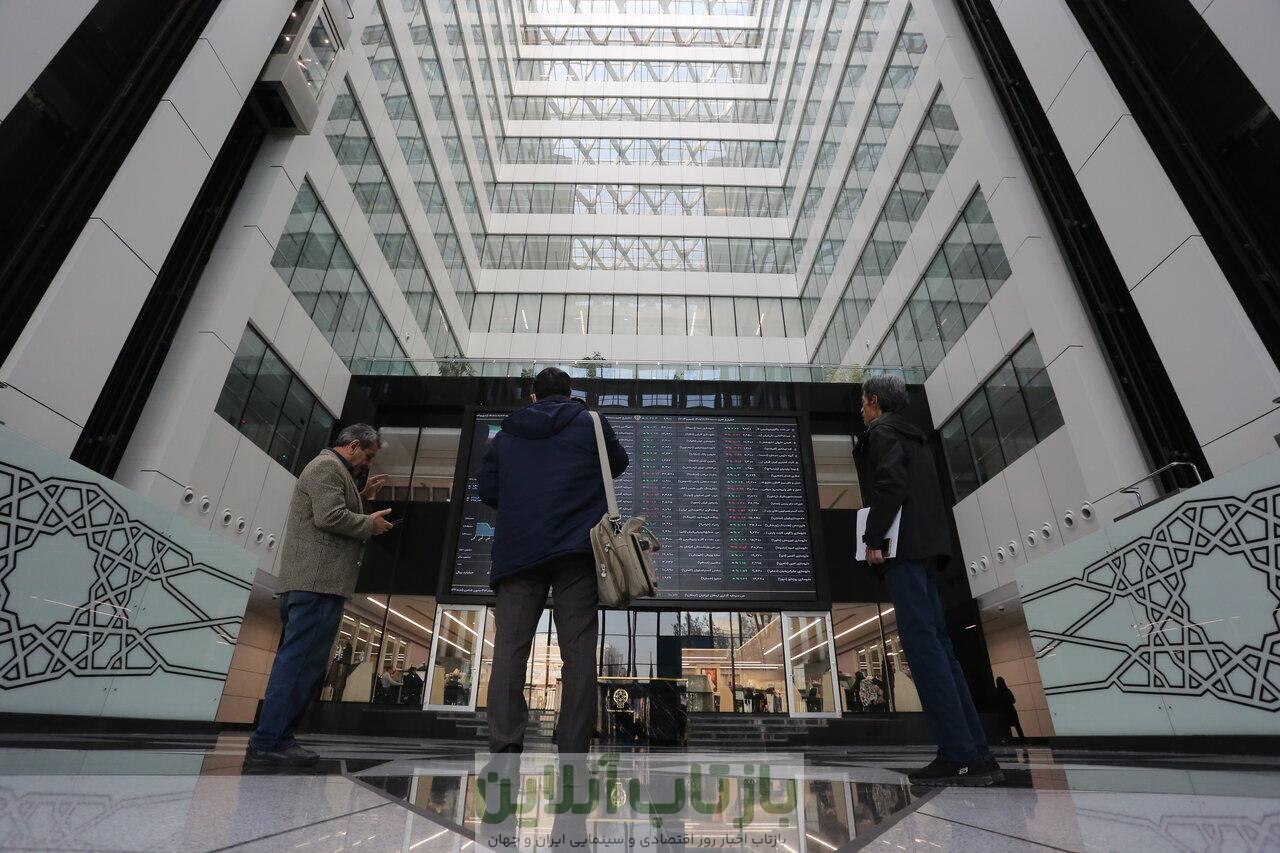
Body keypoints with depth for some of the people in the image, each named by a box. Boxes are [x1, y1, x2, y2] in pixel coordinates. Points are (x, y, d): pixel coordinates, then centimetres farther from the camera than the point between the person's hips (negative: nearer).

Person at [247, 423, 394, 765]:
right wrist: (370, 523, -7)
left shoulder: (332, 468, 26)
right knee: (301, 661, -9)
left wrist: (362, 496, 19)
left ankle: (273, 738, 18)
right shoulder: (328, 466, -8)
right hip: (318, 581, -11)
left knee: (298, 661, 13)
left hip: (311, 582, 11)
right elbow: (330, 517, -19)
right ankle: (270, 741, -6)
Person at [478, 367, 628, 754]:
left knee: (510, 647, 2)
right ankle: (573, 748, -1)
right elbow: (618, 464, 22)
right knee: (578, 651, 0)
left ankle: (505, 743, -9)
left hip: (517, 550, 2)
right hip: (577, 549, -1)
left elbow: (488, 490, 14)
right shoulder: (590, 423, 9)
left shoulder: (507, 434, 15)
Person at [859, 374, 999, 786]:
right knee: (937, 646, 8)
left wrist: (873, 539, -15)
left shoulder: (882, 430, -1)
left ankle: (959, 755, -11)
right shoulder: (914, 437, 26)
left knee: (923, 644, -11)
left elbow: (891, 482, -17)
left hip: (904, 549, -9)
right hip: (926, 547, 9)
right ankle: (976, 752, 9)